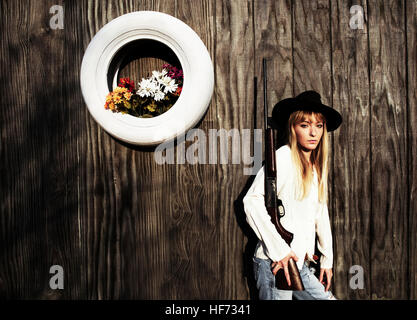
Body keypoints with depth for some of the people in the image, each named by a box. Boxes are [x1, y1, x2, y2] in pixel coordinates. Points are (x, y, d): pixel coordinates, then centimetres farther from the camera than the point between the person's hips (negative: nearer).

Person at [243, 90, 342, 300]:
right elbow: (252, 201, -22)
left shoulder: (317, 165, 13)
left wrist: (327, 259, 19)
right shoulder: (283, 158, -12)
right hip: (275, 263, -8)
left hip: (301, 264, 8)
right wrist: (278, 250, -22)